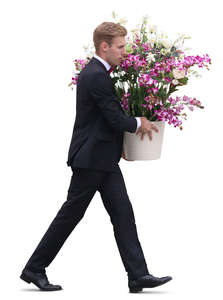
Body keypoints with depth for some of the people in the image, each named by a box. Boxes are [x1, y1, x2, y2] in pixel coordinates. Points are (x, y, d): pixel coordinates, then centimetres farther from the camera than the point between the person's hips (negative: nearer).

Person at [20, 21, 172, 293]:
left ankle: (138, 275, 1)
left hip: (104, 159, 10)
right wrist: (138, 124, -2)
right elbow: (116, 118, -20)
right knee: (70, 214, 0)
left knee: (123, 214, 3)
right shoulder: (96, 76, -19)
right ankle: (35, 268, 11)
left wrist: (120, 142, 13)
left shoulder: (96, 72, 13)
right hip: (91, 158, -10)